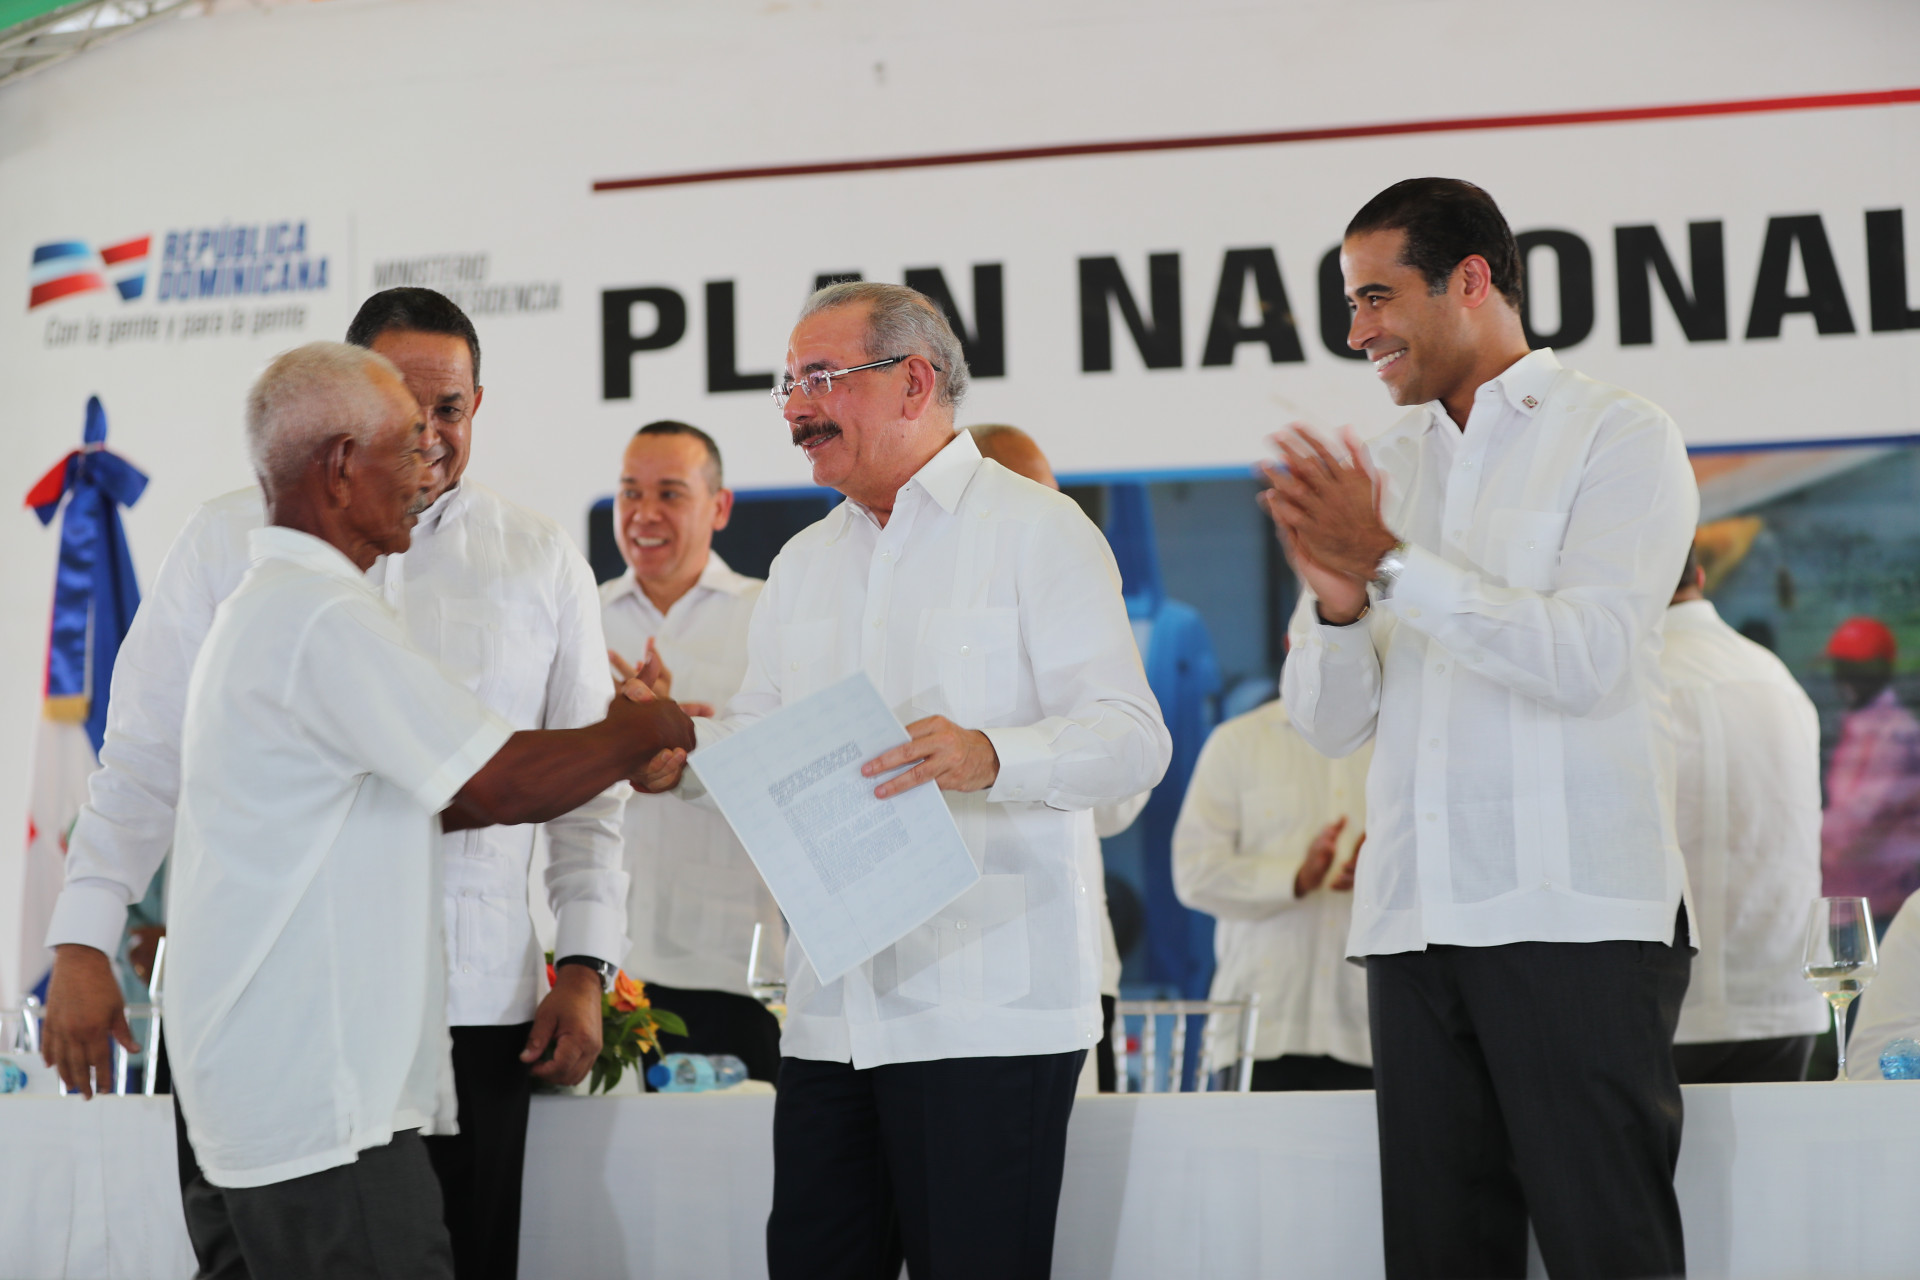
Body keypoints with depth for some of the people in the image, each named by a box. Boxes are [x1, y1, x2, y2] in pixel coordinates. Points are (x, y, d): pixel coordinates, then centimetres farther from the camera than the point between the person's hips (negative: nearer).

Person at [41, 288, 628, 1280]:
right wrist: (82, 945, 0)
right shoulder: (230, 540, 8)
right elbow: (144, 759, 7)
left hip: (470, 1011, 1)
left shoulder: (543, 565, 11)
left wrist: (584, 967, 4)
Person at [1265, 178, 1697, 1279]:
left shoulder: (1619, 437, 2)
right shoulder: (1383, 467, 18)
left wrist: (1391, 563, -13)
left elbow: (1588, 657, -13)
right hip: (1417, 926, 5)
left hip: (1574, 917, -5)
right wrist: (1336, 601, -6)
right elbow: (1330, 721, 15)